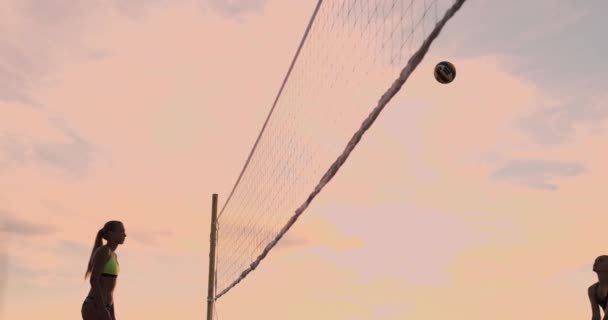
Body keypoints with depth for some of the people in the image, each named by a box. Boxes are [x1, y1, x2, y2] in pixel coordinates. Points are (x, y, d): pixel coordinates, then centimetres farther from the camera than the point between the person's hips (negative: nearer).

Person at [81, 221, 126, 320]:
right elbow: (94, 280, -18)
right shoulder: (103, 250, -10)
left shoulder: (113, 255, 20)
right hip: (95, 308, -10)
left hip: (101, 308, 10)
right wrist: (102, 309, -23)